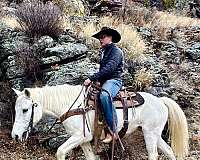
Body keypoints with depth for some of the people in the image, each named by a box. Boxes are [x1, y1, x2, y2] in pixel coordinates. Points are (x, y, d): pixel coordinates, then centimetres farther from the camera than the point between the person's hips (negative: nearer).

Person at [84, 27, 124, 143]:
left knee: (104, 95, -39)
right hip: (104, 82, 10)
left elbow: (108, 68, -21)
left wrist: (92, 78, -23)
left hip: (114, 80, -10)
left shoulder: (116, 51, -7)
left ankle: (112, 131, -35)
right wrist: (96, 80, 14)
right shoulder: (103, 52, 20)